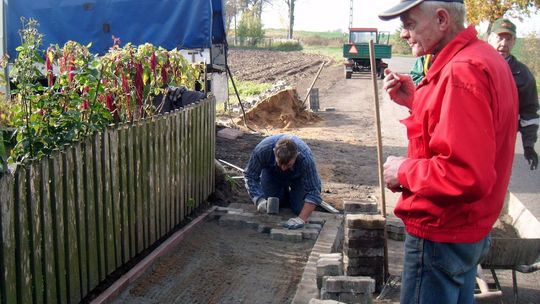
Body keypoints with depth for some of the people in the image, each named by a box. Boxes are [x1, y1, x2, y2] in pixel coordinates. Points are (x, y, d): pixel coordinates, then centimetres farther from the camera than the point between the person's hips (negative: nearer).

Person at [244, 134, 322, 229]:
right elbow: (250, 176, -25)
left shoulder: (306, 158, -42)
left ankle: (292, 193, 20)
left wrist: (301, 219, -47)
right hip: (271, 173, 1)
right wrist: (259, 200, -38)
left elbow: (313, 191, -38)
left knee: (300, 209, -12)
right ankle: (284, 193, 25)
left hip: (297, 177, -1)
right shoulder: (263, 149, -40)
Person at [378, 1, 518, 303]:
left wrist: (404, 171, -18)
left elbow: (468, 174, -32)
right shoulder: (483, 57, 8)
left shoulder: (462, 71, -25)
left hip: (440, 236, -10)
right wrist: (416, 100, 4)